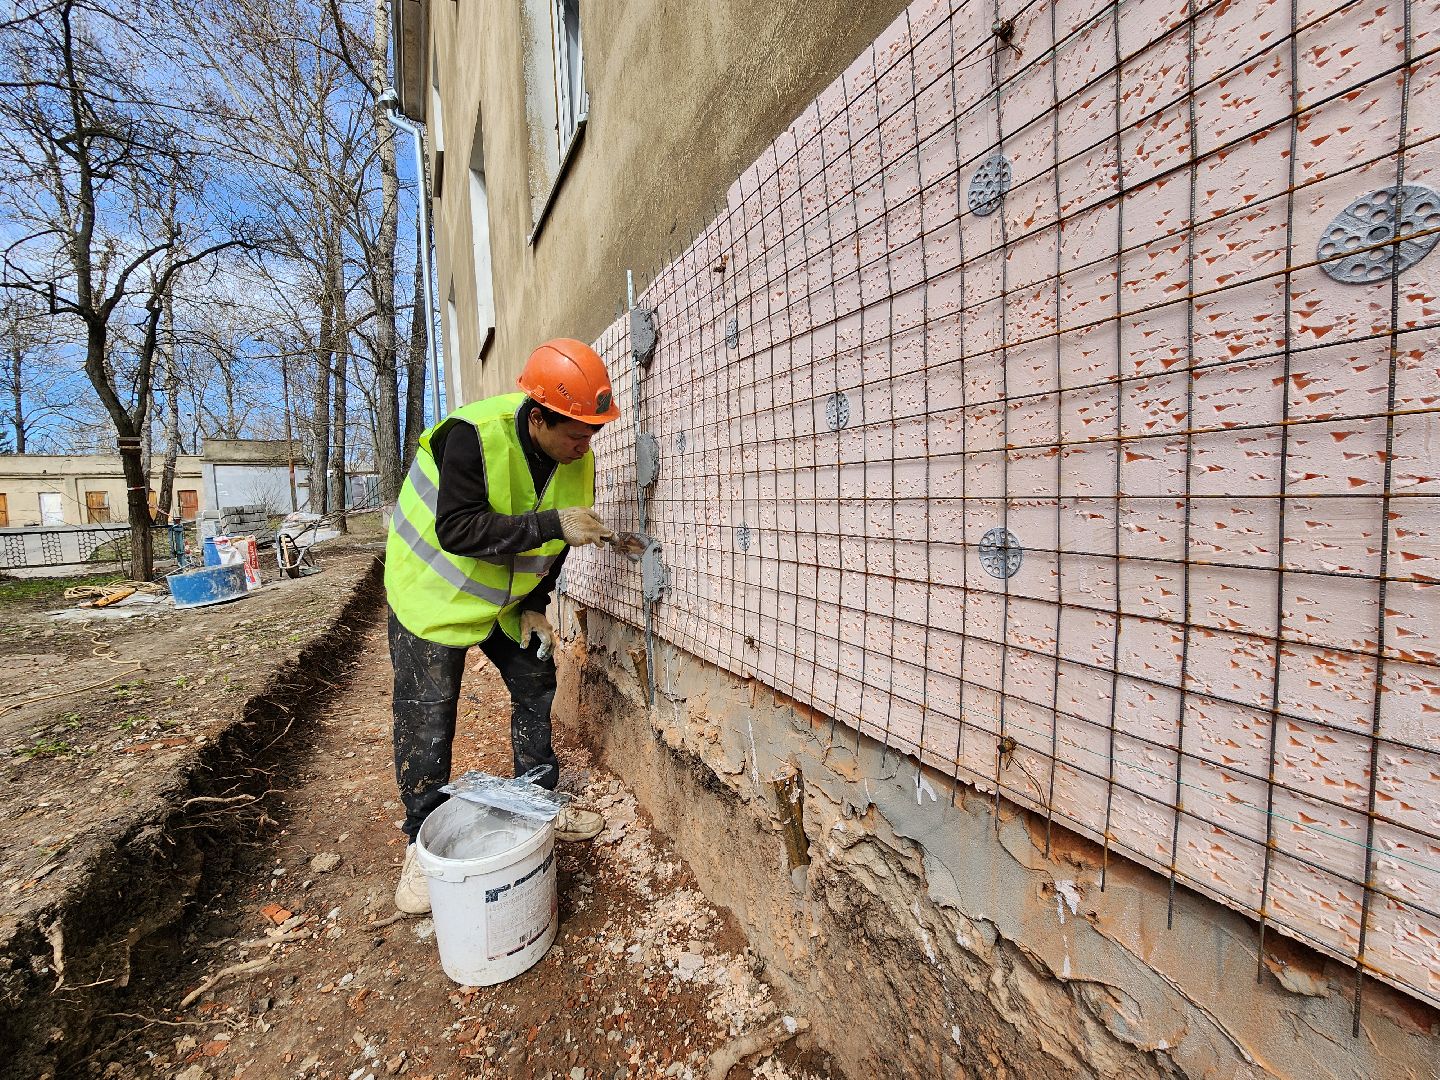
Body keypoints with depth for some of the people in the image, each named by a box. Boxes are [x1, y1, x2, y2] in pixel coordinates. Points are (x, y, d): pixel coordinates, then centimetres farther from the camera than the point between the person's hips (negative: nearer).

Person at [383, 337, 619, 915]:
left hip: (508, 597, 6)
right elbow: (457, 529, -37)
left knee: (536, 688, 7)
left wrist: (534, 607, -5)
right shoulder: (473, 435, -31)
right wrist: (552, 523, -42)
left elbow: (548, 542, 0)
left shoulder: (578, 462, -12)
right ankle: (422, 841, 19)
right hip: (434, 591, -5)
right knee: (427, 715, -2)